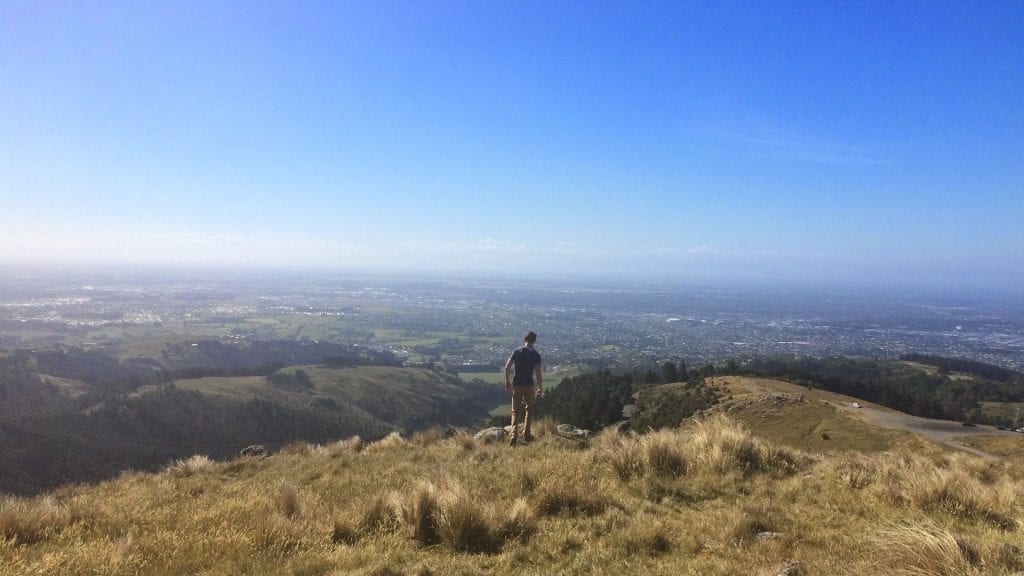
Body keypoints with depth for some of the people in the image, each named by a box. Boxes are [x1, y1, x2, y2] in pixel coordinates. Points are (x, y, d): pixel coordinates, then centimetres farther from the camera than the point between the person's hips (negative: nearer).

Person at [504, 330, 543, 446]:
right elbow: (538, 373, -9)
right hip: (529, 385, -1)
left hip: (517, 385, 1)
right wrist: (540, 388, -1)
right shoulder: (536, 354, -5)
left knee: (515, 411, 8)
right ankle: (526, 434, 20)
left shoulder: (517, 351, -1)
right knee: (529, 409, 19)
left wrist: (507, 382, 4)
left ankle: (514, 435, -7)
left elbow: (507, 367, -6)